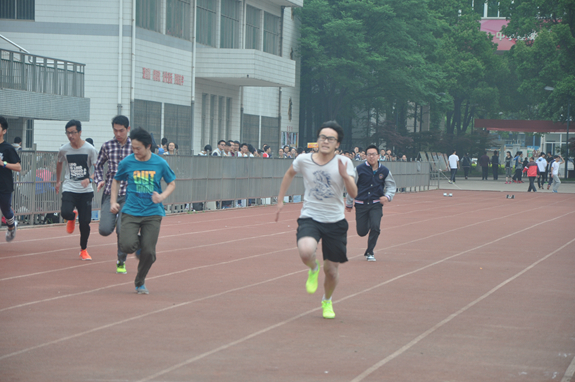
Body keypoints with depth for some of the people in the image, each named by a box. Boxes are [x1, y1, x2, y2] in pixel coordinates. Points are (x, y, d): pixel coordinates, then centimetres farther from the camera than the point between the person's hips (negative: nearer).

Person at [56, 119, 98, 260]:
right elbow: (59, 164, 21)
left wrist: (89, 179, -23)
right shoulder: (63, 150, 1)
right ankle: (72, 217, 16)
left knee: (85, 222, -2)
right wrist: (58, 182, 28)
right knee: (66, 213, -24)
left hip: (86, 191, -1)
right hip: (69, 189, 1)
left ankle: (83, 250, 20)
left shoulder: (90, 149, -7)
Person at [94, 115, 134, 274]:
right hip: (110, 194, 2)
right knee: (104, 230, -9)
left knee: (123, 231, -11)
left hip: (128, 195, -2)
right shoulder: (107, 146, 4)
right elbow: (98, 166, 18)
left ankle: (121, 262, 11)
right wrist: (99, 180, 1)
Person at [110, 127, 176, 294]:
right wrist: (113, 201, 6)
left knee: (149, 252, -5)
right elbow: (116, 180, 16)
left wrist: (162, 196, -9)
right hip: (131, 212, 0)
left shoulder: (160, 163, -2)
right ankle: (138, 243, 18)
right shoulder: (127, 163, -1)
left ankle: (140, 282, 21)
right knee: (127, 246, -20)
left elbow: (172, 183, 10)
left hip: (153, 213, 0)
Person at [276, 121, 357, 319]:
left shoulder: (344, 163, -7)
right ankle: (313, 269, 7)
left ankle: (327, 301, 38)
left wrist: (345, 176, -31)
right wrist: (280, 200, 20)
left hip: (335, 222, 1)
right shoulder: (303, 160, -3)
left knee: (332, 269, 6)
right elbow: (289, 174, 19)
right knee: (305, 252, -31)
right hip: (310, 218, 0)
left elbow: (353, 194, -13)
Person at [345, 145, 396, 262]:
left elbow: (391, 186, 13)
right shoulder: (359, 169, -5)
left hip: (376, 204, 0)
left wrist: (387, 196, -9)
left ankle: (369, 252, 2)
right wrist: (349, 203, 11)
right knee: (361, 232, 1)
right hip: (361, 204, 0)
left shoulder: (384, 171, 0)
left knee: (375, 227, -18)